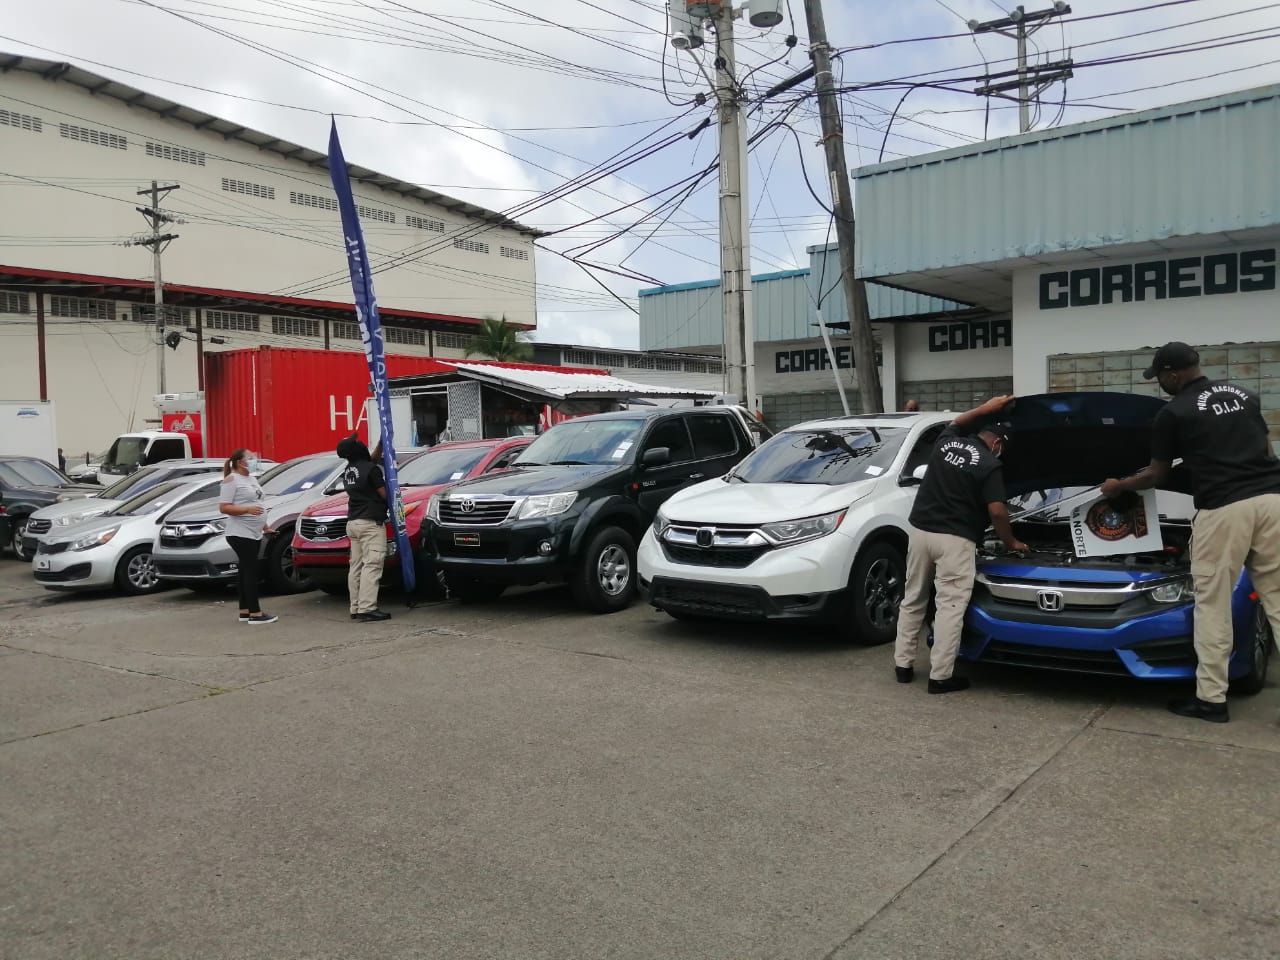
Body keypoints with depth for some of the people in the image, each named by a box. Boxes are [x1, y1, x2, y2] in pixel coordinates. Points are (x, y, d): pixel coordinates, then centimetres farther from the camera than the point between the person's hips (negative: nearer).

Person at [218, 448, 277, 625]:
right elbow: (223, 508, -14)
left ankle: (244, 611, 14)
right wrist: (247, 509, -24)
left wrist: (265, 526, 25)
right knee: (250, 571, -10)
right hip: (240, 534, -9)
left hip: (255, 534, 9)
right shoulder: (231, 480, -8)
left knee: (246, 571, 10)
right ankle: (255, 613, -10)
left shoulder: (251, 479, 19)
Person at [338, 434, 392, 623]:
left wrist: (381, 444, 26)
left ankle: (356, 608, 11)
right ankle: (367, 609, -16)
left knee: (356, 566, 9)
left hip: (353, 522, 9)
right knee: (371, 565, -11)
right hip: (370, 522, -9)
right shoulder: (371, 469, -11)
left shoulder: (348, 471, 13)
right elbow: (384, 494, -8)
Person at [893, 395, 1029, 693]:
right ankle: (940, 676, -2)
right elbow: (997, 511, -12)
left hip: (920, 530, 6)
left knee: (913, 599, 15)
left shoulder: (946, 442, 9)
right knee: (951, 606, -2)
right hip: (954, 540, -6)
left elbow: (957, 422, 34)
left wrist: (987, 408, 31)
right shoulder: (989, 465, -8)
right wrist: (1011, 542, 4)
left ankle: (903, 664, 20)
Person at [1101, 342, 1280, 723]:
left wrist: (1118, 487, 29)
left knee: (1212, 604, 4)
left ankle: (1211, 698, 8)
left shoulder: (1174, 413, 3)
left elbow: (1156, 476, 12)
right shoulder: (1244, 395, 19)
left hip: (1224, 508, -6)